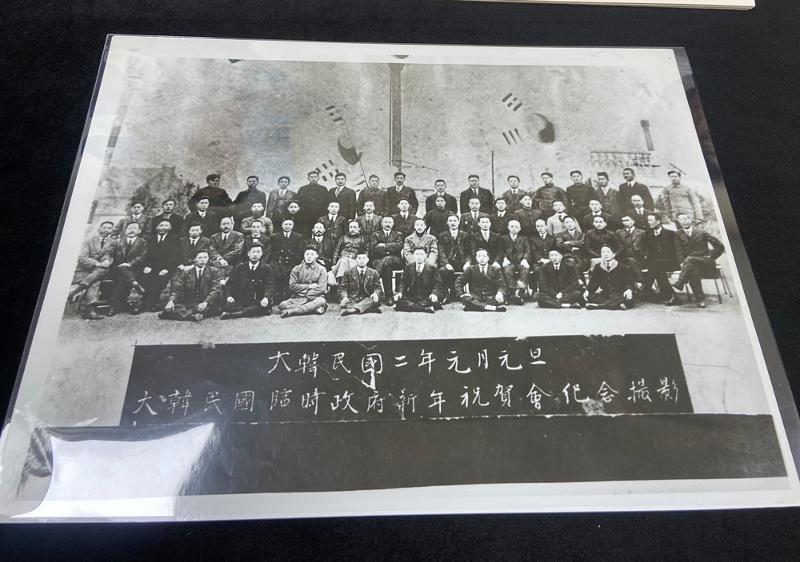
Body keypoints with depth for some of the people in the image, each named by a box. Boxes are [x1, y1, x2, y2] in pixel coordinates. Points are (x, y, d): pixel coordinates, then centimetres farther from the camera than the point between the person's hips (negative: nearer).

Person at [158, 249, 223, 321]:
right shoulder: (186, 271, 11)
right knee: (168, 308, -23)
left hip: (205, 304, -2)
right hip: (187, 304, 2)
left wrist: (205, 303, -25)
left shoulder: (215, 272, 4)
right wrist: (171, 301, -18)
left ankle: (183, 314, -31)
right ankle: (193, 316, -36)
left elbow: (216, 290, -7)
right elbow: (177, 288, 3)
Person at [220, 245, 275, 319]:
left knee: (265, 307, -36)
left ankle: (232, 314, -35)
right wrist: (229, 296, -11)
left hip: (258, 303, -1)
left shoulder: (267, 268, 10)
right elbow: (230, 284, 12)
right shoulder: (239, 267, 15)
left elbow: (270, 286, -2)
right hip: (240, 303, 1)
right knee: (228, 306, -29)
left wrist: (266, 298, -24)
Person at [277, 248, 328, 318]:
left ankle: (290, 311, -37)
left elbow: (321, 288, -6)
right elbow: (292, 286, 0)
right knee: (282, 305, -26)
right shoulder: (296, 269, 10)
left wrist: (306, 297, -13)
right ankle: (312, 308, -33)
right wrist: (309, 286, -6)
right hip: (297, 298, 1)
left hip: (313, 298, -1)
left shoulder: (321, 270, 6)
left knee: (321, 301, -36)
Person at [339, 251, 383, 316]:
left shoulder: (374, 273, 16)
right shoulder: (348, 272, 13)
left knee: (374, 300, -37)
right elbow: (343, 288, 8)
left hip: (367, 300, 0)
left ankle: (354, 309, -57)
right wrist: (345, 297, -16)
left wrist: (376, 294, -16)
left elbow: (378, 288, 11)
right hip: (352, 300, 0)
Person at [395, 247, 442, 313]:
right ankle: (426, 309, -32)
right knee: (398, 300, -28)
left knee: (434, 302, -36)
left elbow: (437, 284, -1)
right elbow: (404, 282, 12)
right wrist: (401, 292, -9)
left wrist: (435, 294, -21)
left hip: (426, 298, -2)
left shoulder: (431, 268, 4)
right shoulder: (409, 267, 13)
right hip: (411, 296, 3)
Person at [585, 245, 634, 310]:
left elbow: (628, 281, -1)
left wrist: (629, 290, -24)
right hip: (603, 295, 2)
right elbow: (593, 282, 7)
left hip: (618, 295, -1)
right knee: (589, 296, -28)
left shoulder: (621, 267, 7)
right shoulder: (597, 267, 13)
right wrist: (587, 290, -14)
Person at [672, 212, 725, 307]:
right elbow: (679, 251, 2)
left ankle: (680, 282, -39)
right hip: (689, 263, 2)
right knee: (694, 270, -34)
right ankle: (700, 299, -34)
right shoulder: (678, 235, 11)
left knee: (689, 259, -35)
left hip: (705, 262, -2)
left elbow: (720, 247, 4)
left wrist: (710, 257, -5)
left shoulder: (701, 232, 2)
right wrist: (682, 263, -14)